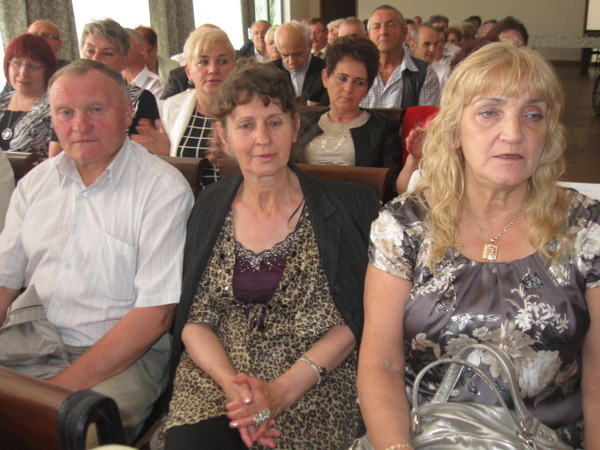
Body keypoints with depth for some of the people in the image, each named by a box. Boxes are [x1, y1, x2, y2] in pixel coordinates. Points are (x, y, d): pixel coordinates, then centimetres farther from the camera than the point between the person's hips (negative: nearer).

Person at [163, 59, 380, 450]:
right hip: (214, 377, 2)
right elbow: (193, 318, 5)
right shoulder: (210, 209, 7)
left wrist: (284, 388, -15)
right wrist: (230, 380, -13)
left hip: (315, 386, -1)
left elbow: (357, 319, -4)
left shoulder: (347, 208, -1)